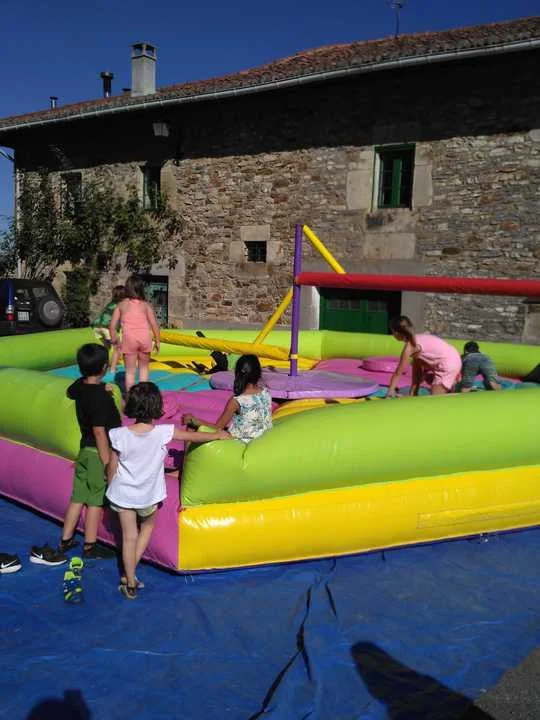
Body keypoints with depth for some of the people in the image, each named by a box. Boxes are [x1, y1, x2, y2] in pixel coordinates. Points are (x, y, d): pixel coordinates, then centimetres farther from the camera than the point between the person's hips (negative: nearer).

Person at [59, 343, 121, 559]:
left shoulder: (80, 385, 2)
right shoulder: (99, 397, -24)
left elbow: (70, 392, 28)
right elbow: (99, 431, -25)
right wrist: (107, 462, -22)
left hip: (85, 450, 8)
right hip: (99, 452, -8)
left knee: (78, 497, 17)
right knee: (95, 500, 5)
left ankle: (66, 541, 28)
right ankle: (90, 547, 16)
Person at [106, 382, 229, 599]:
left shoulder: (119, 435, -19)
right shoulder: (163, 433, -21)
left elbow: (111, 468, -7)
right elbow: (195, 437, -6)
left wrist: (111, 489, 13)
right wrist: (218, 435, 12)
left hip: (123, 494, 0)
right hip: (149, 496, 0)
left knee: (129, 537, 14)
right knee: (147, 527, 27)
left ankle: (130, 584, 24)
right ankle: (128, 574, 25)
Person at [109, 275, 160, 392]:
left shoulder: (121, 305, 3)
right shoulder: (145, 305, 0)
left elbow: (112, 326, 0)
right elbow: (154, 324, -8)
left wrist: (114, 339, 14)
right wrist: (157, 341, 1)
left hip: (129, 339, 0)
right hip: (145, 338, 1)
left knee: (130, 371, 9)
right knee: (144, 368, 19)